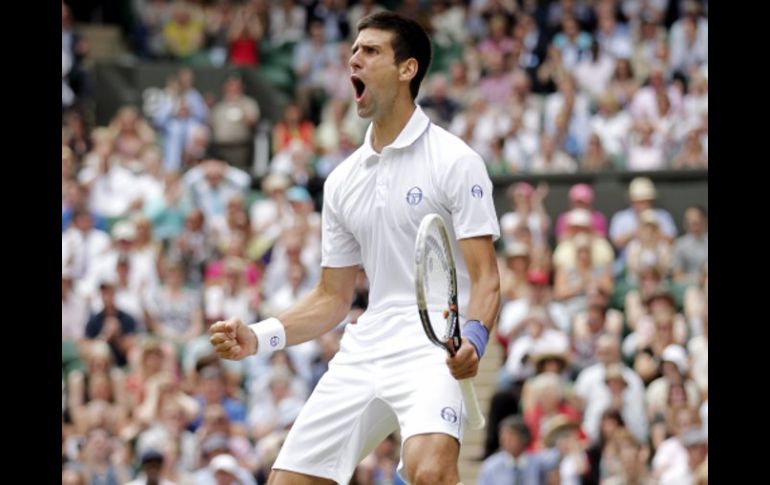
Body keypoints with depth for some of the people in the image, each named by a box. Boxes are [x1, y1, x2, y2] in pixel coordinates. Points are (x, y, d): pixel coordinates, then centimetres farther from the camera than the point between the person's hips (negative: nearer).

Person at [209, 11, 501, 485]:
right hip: (363, 353, 7)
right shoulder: (343, 180, 15)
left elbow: (485, 279, -8)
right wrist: (258, 336, 5)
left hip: (436, 351, -7)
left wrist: (473, 338, -29)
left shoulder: (455, 161, -3)